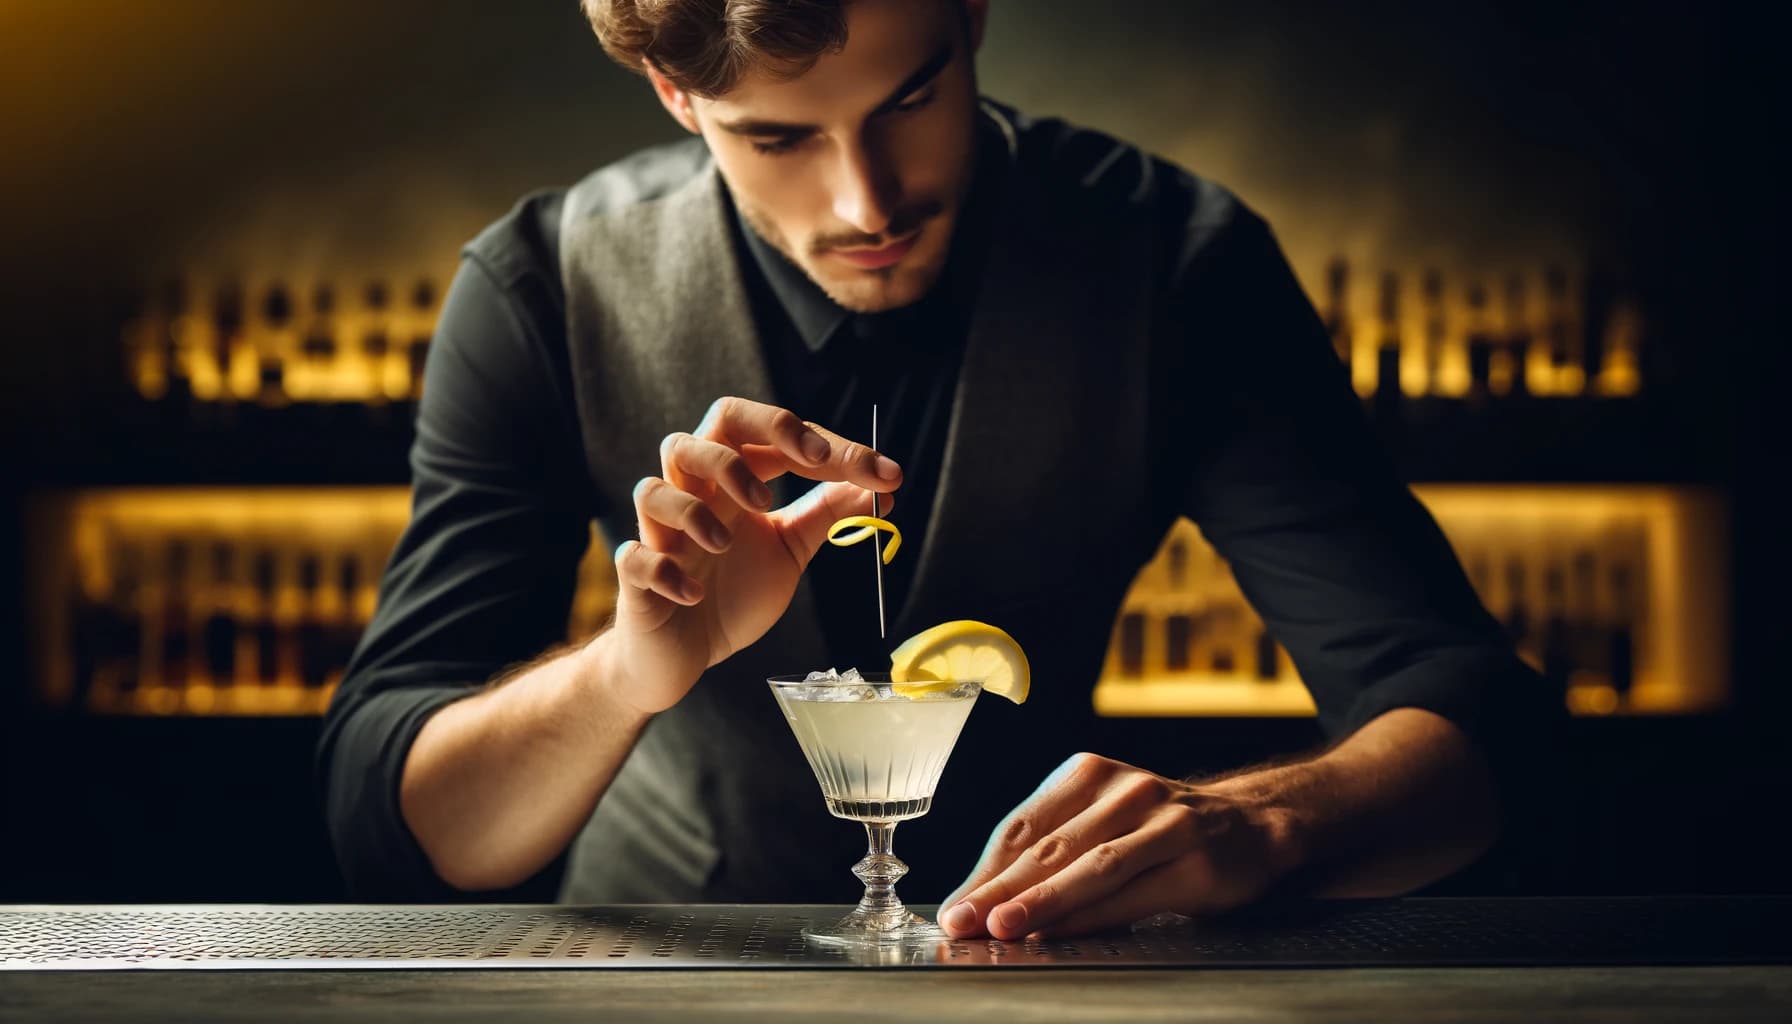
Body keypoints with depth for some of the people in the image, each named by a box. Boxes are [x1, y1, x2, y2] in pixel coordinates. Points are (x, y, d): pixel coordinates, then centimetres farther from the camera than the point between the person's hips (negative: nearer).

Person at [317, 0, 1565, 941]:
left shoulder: (1176, 262, -14)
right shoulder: (543, 293, -14)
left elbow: (1471, 711, -18)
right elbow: (384, 821, -18)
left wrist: (1249, 824, -41)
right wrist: (638, 665, -38)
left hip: (1026, 946, 1)